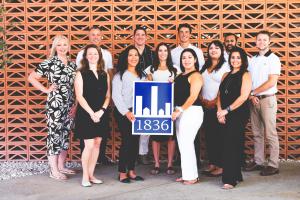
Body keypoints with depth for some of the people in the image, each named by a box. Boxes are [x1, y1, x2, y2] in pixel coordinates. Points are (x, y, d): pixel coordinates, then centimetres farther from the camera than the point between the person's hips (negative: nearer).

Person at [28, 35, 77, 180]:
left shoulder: (72, 64, 11)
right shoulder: (49, 63, -4)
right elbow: (31, 78, -5)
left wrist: (75, 104, 7)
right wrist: (46, 90, -8)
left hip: (70, 105, 6)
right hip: (55, 104, -6)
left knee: (65, 135, 12)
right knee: (54, 134, -4)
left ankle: (61, 166, 23)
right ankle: (54, 170, 3)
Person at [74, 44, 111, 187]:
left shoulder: (104, 75, 10)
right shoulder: (81, 74, -1)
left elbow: (108, 96, 7)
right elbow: (79, 96, -8)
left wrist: (101, 111, -9)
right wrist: (91, 113, -16)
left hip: (101, 115, 4)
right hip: (86, 114, -4)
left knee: (97, 144, 6)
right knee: (89, 145, -7)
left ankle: (91, 175, 16)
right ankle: (85, 177, 5)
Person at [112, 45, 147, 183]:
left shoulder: (142, 75, 14)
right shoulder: (120, 75, -3)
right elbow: (116, 95, -9)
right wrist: (127, 112, -16)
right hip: (124, 113, -5)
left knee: (135, 141, 6)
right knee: (126, 141, -8)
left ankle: (131, 171, 16)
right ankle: (122, 172, 3)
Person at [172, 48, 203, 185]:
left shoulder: (195, 76, -8)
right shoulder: (180, 75, 17)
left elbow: (193, 96, -16)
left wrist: (180, 110, -21)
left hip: (191, 111, -9)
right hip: (181, 112, 9)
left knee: (187, 143, -9)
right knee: (182, 144, 11)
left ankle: (192, 176, -1)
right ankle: (187, 174, 20)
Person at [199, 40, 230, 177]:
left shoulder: (225, 66, -1)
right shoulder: (205, 66, 18)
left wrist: (215, 101, -14)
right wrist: (201, 99, -1)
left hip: (218, 105, -6)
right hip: (205, 105, 6)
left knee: (218, 135, -5)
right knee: (208, 135, 7)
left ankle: (220, 166, 0)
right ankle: (211, 164, 14)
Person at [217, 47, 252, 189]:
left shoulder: (245, 75, -2)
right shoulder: (226, 75, 17)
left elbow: (243, 96, -12)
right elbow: (220, 94, 12)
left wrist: (227, 110, -14)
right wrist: (219, 111, -4)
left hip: (239, 114, -6)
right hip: (225, 115, 6)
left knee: (232, 145, -10)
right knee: (229, 144, 8)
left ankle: (230, 179, -8)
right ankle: (236, 176, 19)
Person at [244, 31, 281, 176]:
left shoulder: (273, 59, -4)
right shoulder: (252, 60, 12)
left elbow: (271, 82, -13)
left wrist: (253, 92, -10)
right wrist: (251, 95, -7)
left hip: (267, 100, -5)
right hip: (253, 100, 6)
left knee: (270, 134, -4)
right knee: (257, 133, 10)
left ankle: (273, 165, 2)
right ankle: (258, 161, 18)